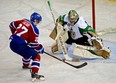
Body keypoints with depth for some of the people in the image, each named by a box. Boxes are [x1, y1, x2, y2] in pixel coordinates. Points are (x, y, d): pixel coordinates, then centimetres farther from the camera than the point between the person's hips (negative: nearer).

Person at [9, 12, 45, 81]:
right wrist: (40, 48, 8)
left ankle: (26, 65, 59)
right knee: (37, 56, -5)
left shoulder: (24, 21, 14)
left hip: (12, 44, 9)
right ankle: (34, 73, -19)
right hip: (20, 46, -9)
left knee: (28, 51, 37)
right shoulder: (34, 29, -8)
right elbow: (33, 43, -10)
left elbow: (12, 25, 26)